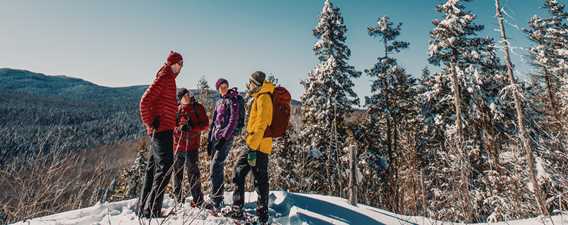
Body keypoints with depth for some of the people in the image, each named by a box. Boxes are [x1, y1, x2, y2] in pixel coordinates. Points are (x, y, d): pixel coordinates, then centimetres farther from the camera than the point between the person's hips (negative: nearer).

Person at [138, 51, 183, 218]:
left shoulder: (169, 79, 19)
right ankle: (152, 210, -5)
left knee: (154, 169, 13)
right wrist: (150, 123, -14)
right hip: (162, 129, -10)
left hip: (163, 130, 10)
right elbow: (145, 101, -18)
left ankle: (144, 208, 24)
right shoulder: (163, 78, -10)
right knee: (164, 168, -10)